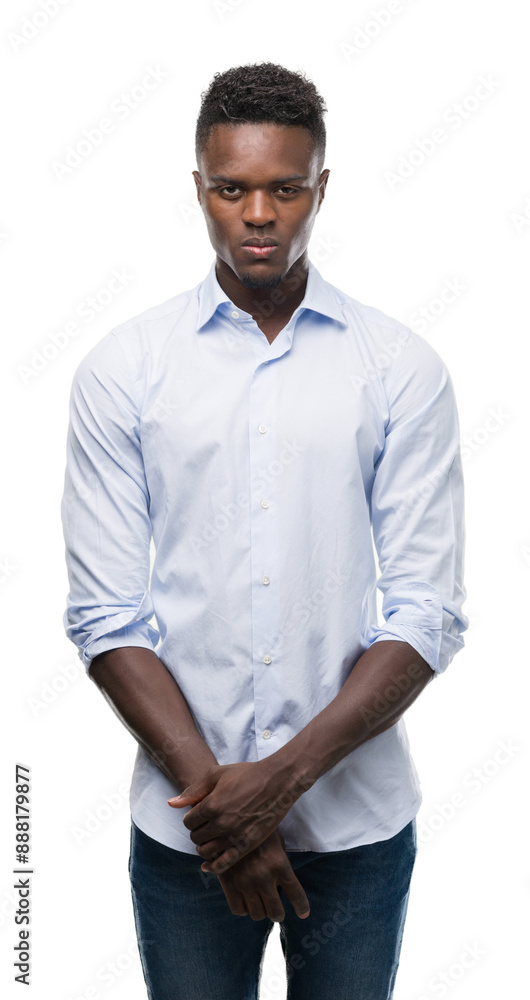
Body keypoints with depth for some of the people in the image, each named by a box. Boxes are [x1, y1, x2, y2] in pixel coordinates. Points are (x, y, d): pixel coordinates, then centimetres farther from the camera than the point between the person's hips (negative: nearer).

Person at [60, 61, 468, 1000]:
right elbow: (106, 616, -6)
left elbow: (428, 612, -7)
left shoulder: (402, 369, -3)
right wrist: (212, 788, -13)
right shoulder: (120, 370, -3)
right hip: (182, 828, 0)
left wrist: (284, 774, -15)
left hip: (357, 817, 1)